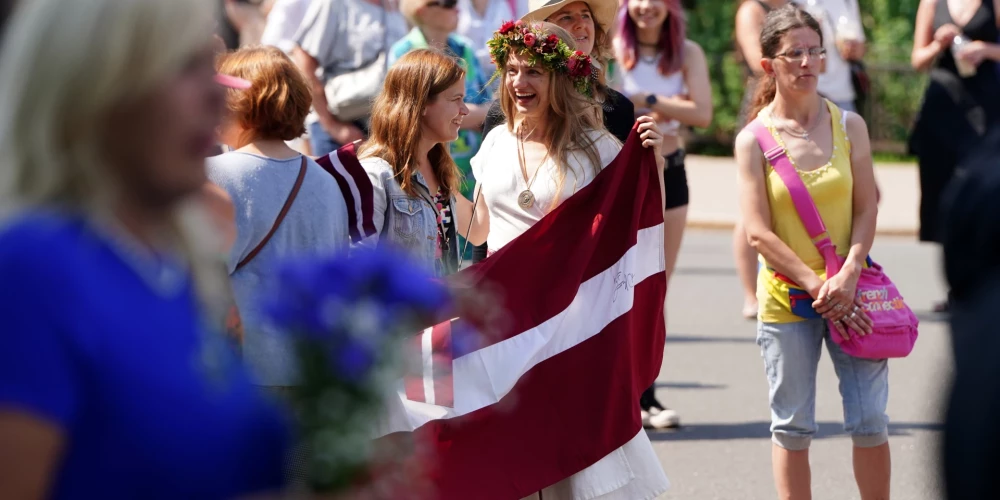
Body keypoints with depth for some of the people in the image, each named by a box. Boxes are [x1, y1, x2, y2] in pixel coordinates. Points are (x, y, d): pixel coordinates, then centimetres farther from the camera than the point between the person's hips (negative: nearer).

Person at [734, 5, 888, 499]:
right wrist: (818, 286, -14)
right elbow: (759, 233, -9)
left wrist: (847, 278, -14)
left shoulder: (848, 125, 2)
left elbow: (866, 210, 1)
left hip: (850, 291, 2)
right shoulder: (754, 139, -5)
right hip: (786, 299, -2)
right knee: (792, 426, 4)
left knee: (869, 420, 2)